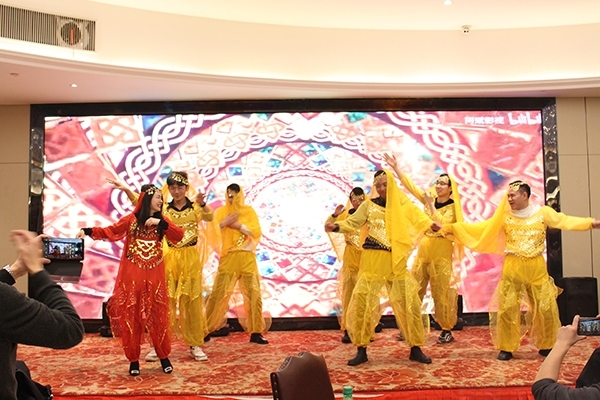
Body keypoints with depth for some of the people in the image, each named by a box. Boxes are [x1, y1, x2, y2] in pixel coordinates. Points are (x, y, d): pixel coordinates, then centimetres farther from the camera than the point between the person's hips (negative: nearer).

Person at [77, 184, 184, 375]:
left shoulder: (161, 221, 5)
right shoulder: (131, 219, 0)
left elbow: (179, 236, -7)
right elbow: (109, 232, -5)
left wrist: (160, 222, -16)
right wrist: (88, 231, -19)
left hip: (154, 276, 1)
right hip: (132, 275, -1)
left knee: (157, 316, 5)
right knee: (131, 316, 4)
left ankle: (164, 357, 17)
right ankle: (133, 360, 15)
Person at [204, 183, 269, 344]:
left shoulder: (249, 211, 10)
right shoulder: (221, 211, 8)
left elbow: (257, 231, -3)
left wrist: (238, 225, -12)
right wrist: (224, 223, -16)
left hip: (247, 258, 1)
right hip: (228, 258, -1)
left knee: (254, 294, 2)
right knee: (218, 293, -3)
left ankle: (256, 332, 11)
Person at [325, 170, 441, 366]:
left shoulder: (401, 204, 5)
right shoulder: (369, 205, 5)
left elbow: (417, 216, -6)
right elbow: (353, 222, -5)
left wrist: (431, 224, -25)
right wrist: (336, 226, -23)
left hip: (395, 262, 0)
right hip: (372, 261, 0)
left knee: (409, 301, 1)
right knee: (362, 302, -3)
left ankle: (415, 349, 15)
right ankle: (361, 350, 9)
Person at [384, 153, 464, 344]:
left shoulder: (453, 207, -6)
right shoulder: (430, 199, 7)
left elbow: (441, 224, -21)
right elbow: (410, 185, 5)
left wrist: (430, 205, -19)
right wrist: (395, 167, 0)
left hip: (442, 252, -5)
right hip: (423, 250, 5)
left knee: (442, 292, 0)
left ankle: (447, 330, 11)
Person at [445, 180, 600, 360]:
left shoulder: (543, 212, 1)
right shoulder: (504, 216, 3)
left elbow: (565, 221, -6)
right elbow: (480, 228, 2)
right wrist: (452, 228, -5)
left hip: (537, 268, 0)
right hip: (512, 268, 0)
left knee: (546, 308, 4)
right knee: (507, 308, 0)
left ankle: (546, 346, 22)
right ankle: (506, 348, 12)